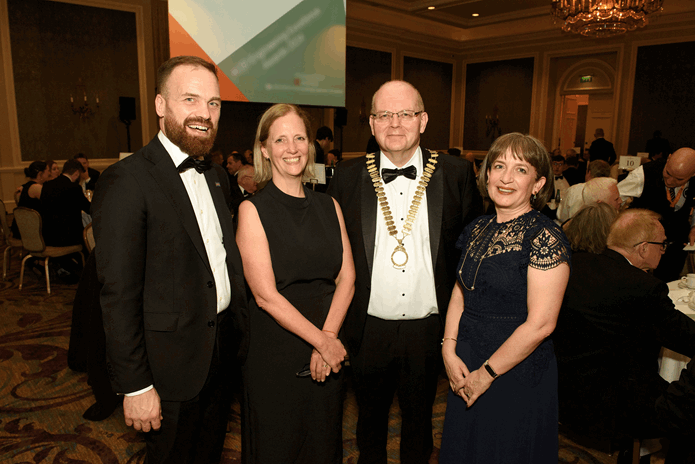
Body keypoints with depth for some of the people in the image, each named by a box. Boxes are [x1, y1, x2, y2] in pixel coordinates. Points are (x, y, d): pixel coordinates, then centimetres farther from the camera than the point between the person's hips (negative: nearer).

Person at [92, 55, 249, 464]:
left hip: (224, 352, 7)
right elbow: (118, 293, -19)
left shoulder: (216, 176, 7)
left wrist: (238, 330, 9)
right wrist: (134, 386, -17)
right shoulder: (127, 181, -18)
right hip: (173, 363, -6)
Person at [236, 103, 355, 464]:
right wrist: (321, 340, -14)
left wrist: (329, 335, -13)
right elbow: (266, 294, -14)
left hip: (329, 349, 4)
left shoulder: (329, 206, 6)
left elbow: (347, 278, 1)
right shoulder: (253, 210, -9)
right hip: (275, 351, -4)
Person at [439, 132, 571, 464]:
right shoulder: (478, 229, 3)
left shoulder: (545, 238, -17)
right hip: (466, 371, 6)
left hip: (518, 376, -6)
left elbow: (540, 324, -20)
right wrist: (449, 350, -4)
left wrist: (486, 374, -14)